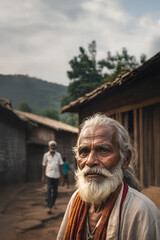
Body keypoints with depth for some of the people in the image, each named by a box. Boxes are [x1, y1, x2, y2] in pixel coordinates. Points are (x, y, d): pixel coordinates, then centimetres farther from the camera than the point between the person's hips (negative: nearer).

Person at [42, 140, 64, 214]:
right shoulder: (46, 155, 2)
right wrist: (43, 176, 5)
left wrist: (61, 175, -3)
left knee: (55, 190, 9)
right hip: (49, 174, -2)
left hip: (56, 175, 2)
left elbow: (60, 165, 3)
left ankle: (53, 203, 30)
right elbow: (44, 166, 6)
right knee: (49, 190, -13)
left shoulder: (58, 155, 3)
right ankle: (49, 207, -16)